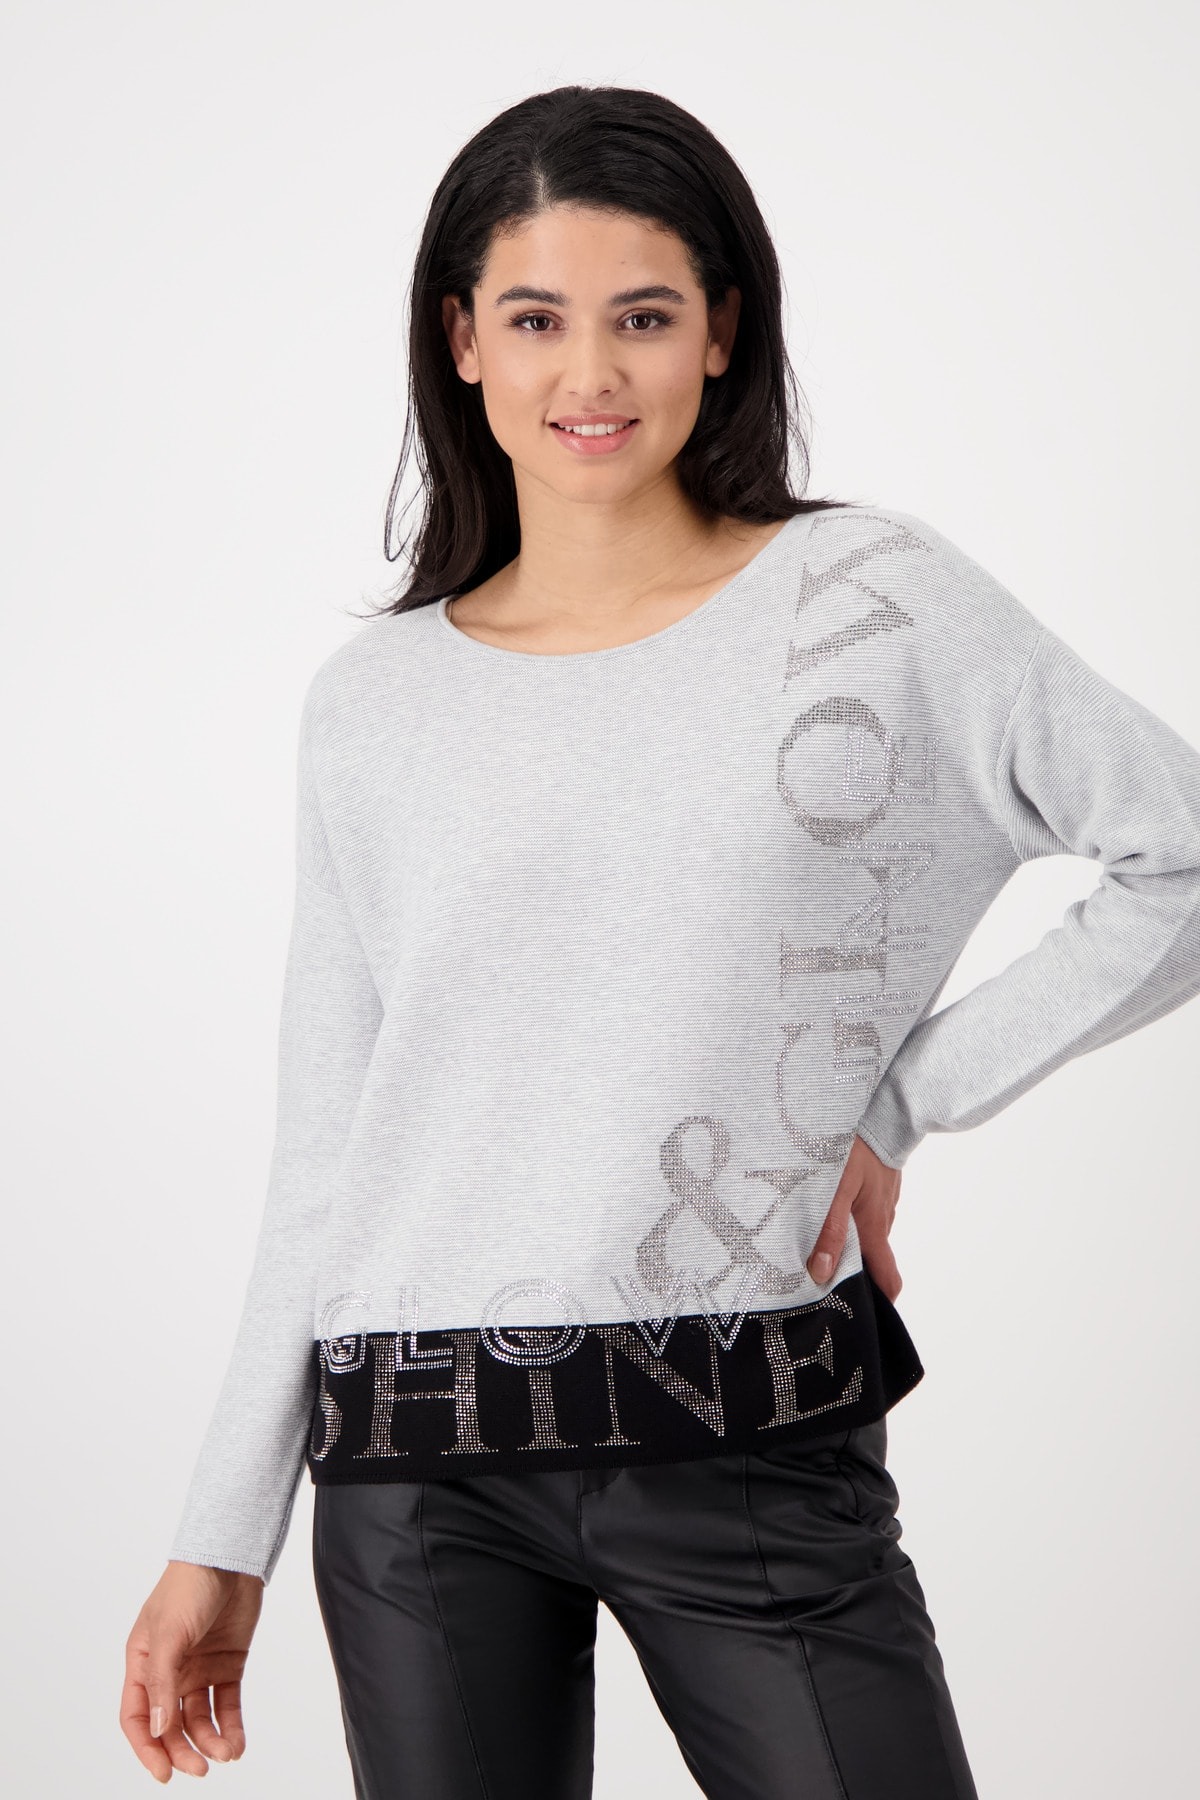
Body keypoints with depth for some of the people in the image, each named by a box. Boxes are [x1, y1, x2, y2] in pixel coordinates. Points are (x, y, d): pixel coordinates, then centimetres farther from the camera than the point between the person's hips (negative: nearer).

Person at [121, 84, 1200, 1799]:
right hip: (420, 1467, 2)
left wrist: (903, 1095, -4)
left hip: (749, 1447, -2)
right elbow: (325, 1146, 10)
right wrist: (226, 1530, 10)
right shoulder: (373, 703, 7)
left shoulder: (871, 599, 0)